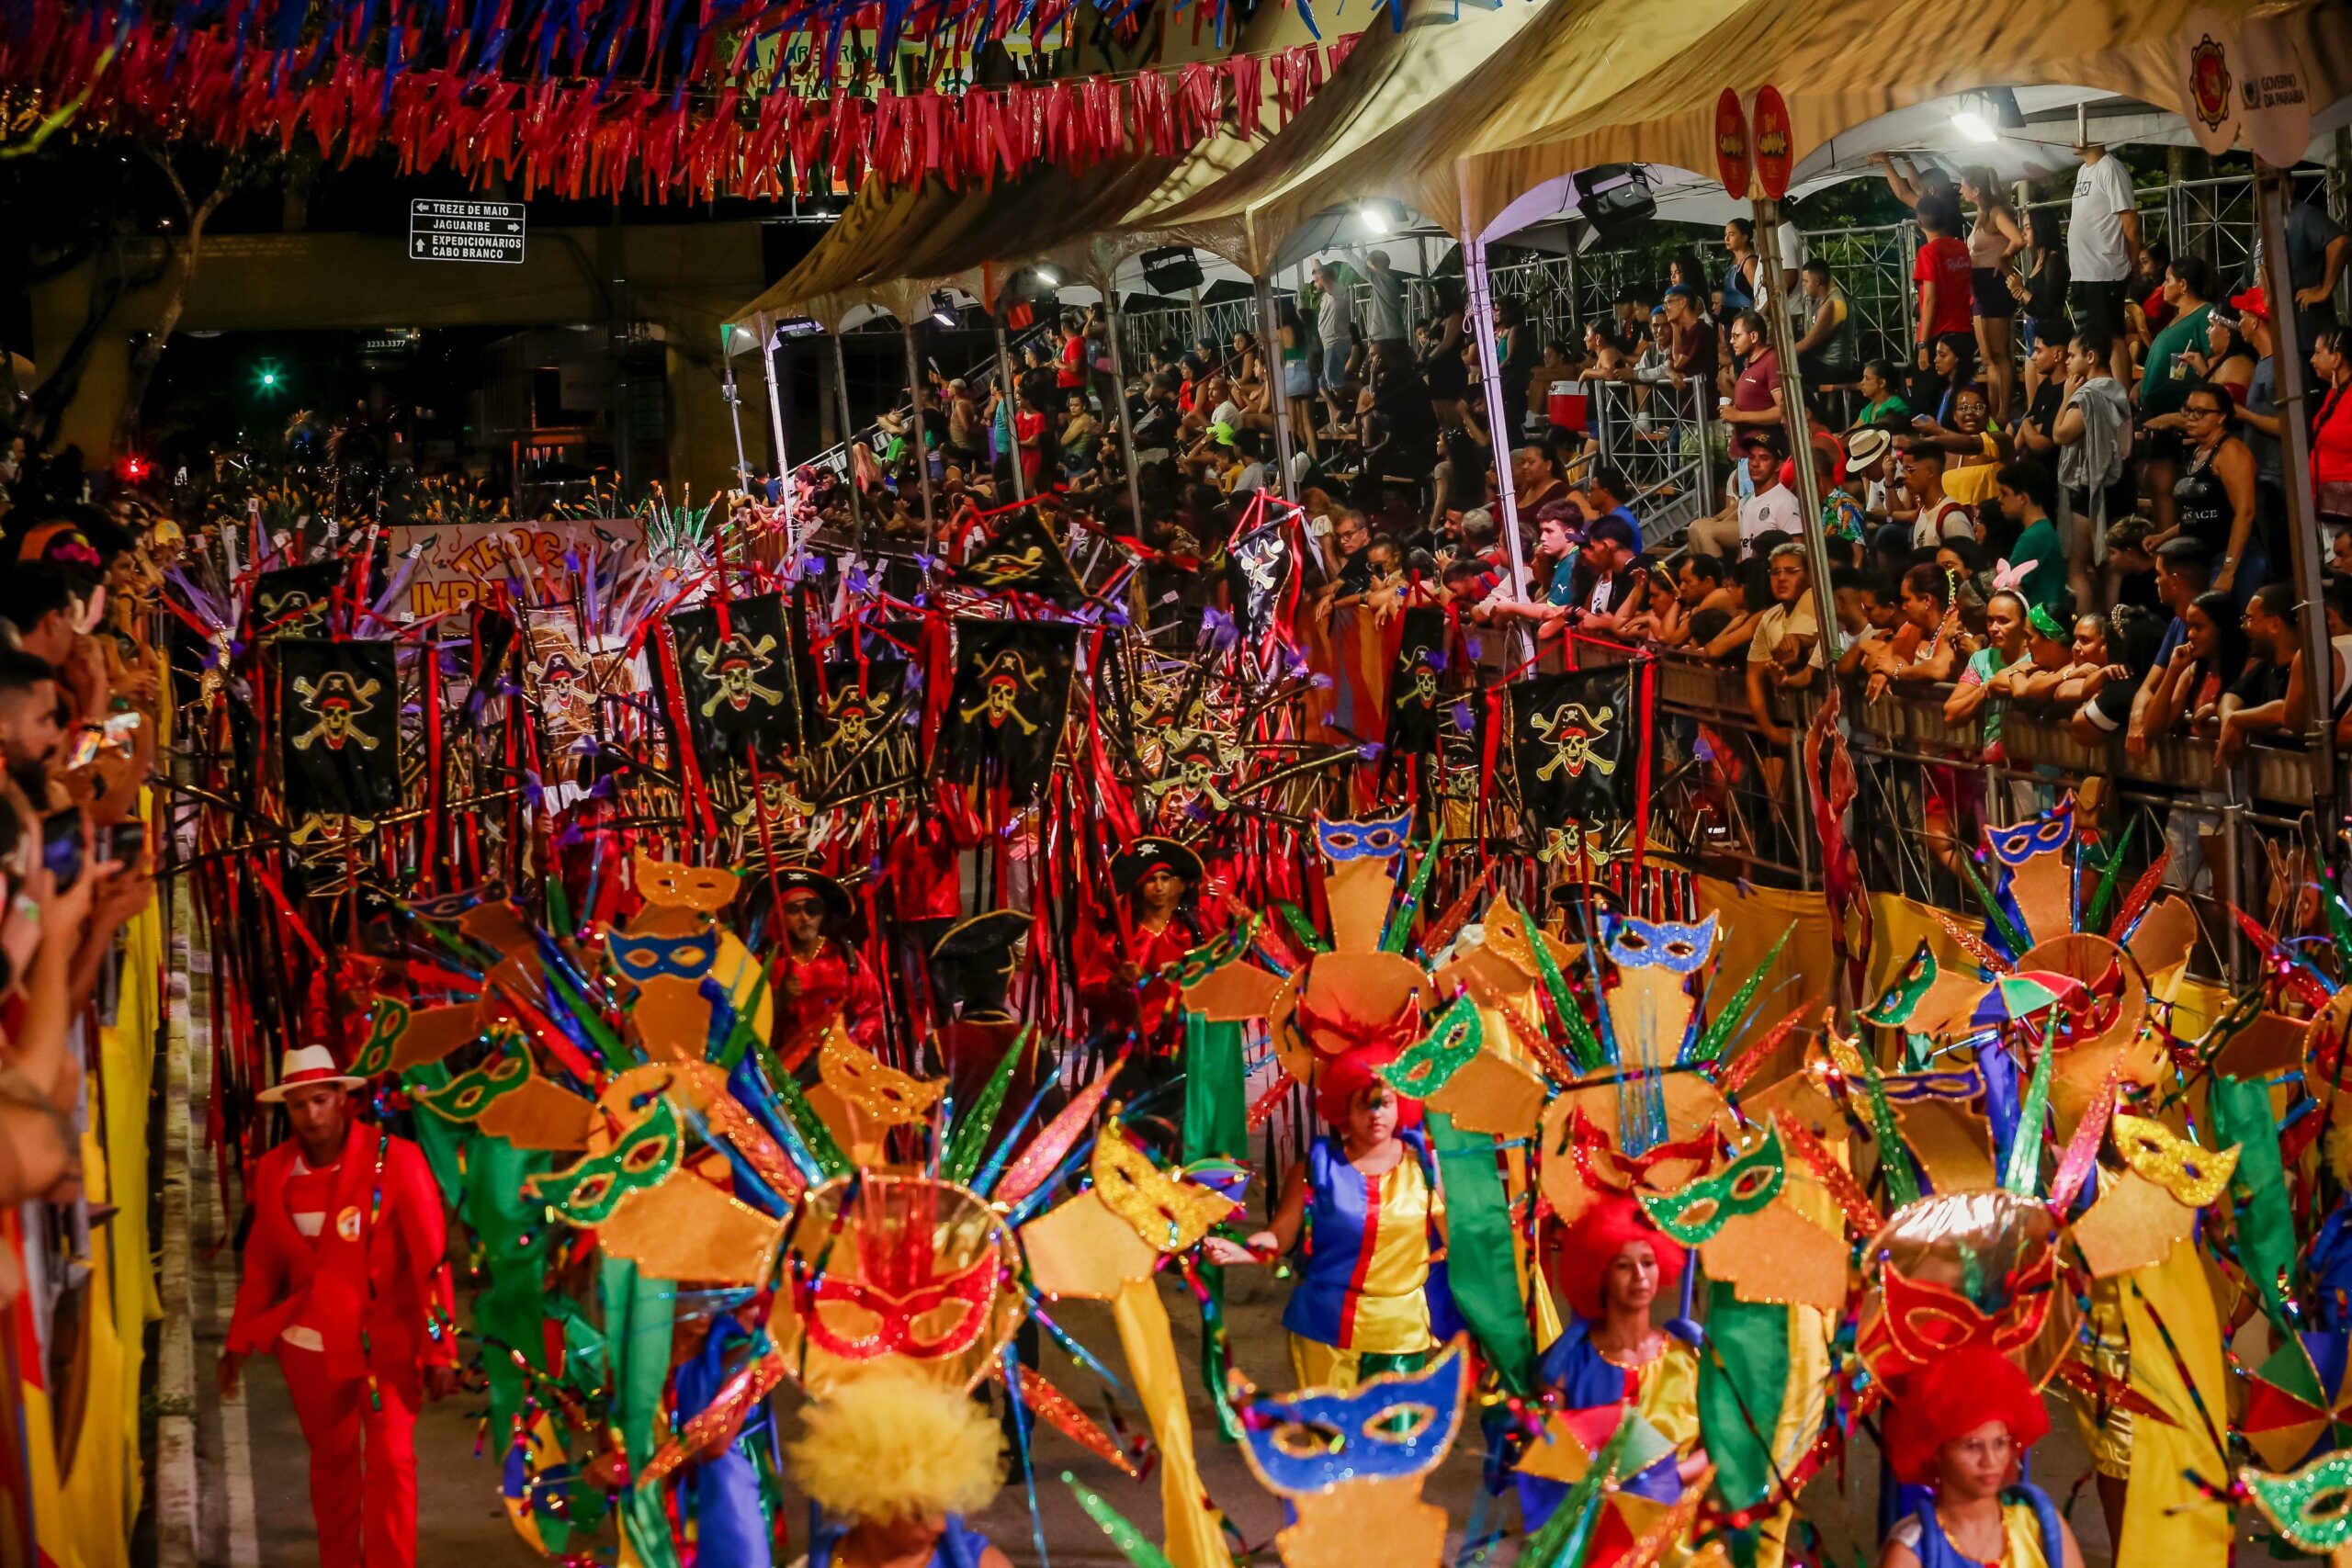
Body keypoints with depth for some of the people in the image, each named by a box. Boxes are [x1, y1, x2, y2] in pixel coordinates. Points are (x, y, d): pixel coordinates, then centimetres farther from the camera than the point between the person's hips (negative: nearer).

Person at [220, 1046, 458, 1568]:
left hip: (386, 1340, -4)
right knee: (332, 1461, 15)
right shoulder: (274, 1170, 0)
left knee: (390, 1461, -10)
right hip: (308, 1343, 4)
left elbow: (431, 1259, -12)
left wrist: (439, 1349, -14)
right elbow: (261, 1266, 9)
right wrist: (240, 1344, 7)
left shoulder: (395, 1159, -13)